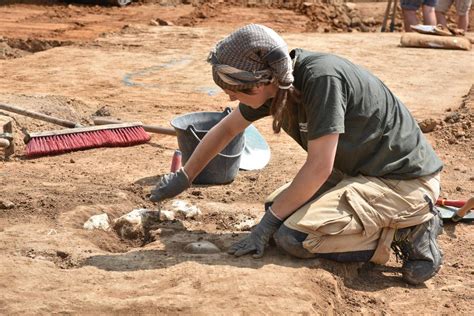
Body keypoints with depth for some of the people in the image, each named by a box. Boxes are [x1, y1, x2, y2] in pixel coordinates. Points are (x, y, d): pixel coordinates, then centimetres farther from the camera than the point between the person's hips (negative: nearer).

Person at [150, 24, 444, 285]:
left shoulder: (321, 78, -28)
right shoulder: (275, 81, -3)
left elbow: (319, 166, -25)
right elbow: (226, 128, 14)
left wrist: (268, 223, -16)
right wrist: (184, 177, 21)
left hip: (406, 180, -9)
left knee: (293, 236, -20)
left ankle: (406, 231, -7)